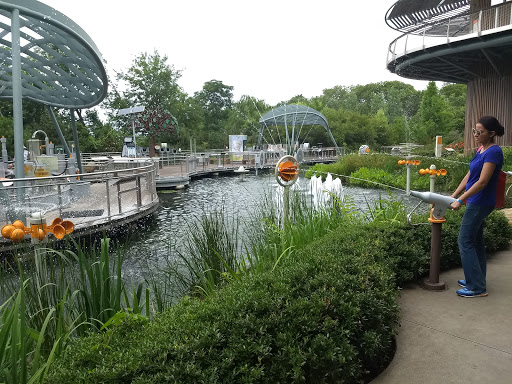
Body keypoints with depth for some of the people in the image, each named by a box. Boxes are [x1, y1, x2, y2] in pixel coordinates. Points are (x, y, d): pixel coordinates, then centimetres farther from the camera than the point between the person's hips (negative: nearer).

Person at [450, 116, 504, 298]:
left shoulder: (493, 152, -18)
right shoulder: (480, 149, 11)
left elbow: (482, 182, -23)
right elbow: (469, 176, 15)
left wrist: (460, 200, -23)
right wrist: (454, 195, 13)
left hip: (480, 203, -10)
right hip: (476, 202, 10)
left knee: (465, 241, -5)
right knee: (476, 241, 16)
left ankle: (477, 287, 3)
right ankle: (477, 280, 29)